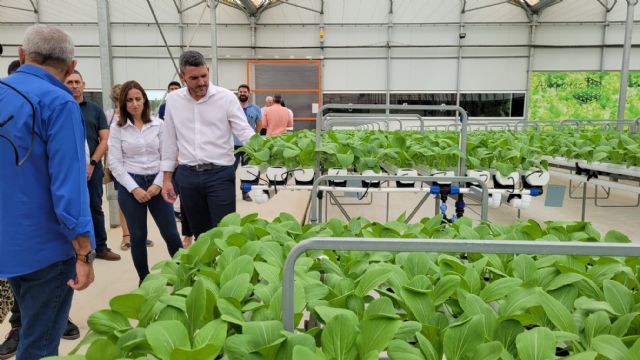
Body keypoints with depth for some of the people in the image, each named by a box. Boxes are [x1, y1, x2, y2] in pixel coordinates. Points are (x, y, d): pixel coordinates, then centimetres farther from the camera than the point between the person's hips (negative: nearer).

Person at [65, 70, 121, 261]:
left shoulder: (95, 110, 7)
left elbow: (105, 140, 2)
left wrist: (92, 164, -7)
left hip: (92, 168, 1)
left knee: (95, 208, 8)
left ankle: (100, 247, 16)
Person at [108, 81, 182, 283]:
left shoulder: (158, 124, 3)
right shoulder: (117, 128, -1)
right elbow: (115, 163, -4)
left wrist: (158, 184, -8)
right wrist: (134, 188, -12)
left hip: (157, 183, 1)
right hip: (130, 185, -1)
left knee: (171, 233, 5)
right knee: (138, 236, 9)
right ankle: (144, 279, 24)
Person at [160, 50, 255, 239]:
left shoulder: (226, 97, -6)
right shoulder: (173, 99, 5)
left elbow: (244, 131, -10)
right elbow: (170, 141, 10)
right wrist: (167, 179, 9)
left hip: (220, 175, -3)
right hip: (187, 176, 4)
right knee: (200, 234, 15)